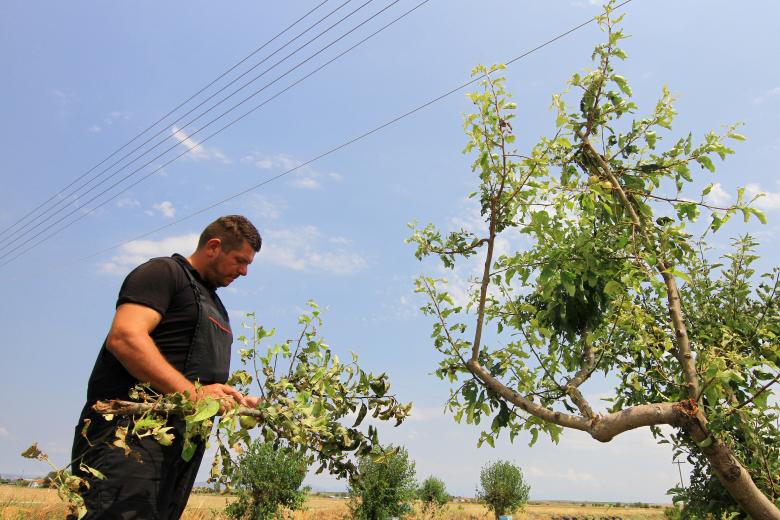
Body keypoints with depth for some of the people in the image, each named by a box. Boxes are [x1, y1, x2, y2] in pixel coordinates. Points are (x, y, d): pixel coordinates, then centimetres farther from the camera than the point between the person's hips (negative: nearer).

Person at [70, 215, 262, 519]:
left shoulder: (213, 304, 26)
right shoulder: (164, 272, -2)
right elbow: (124, 337, -19)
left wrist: (237, 401, 12)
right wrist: (194, 393, -25)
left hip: (181, 445, 9)